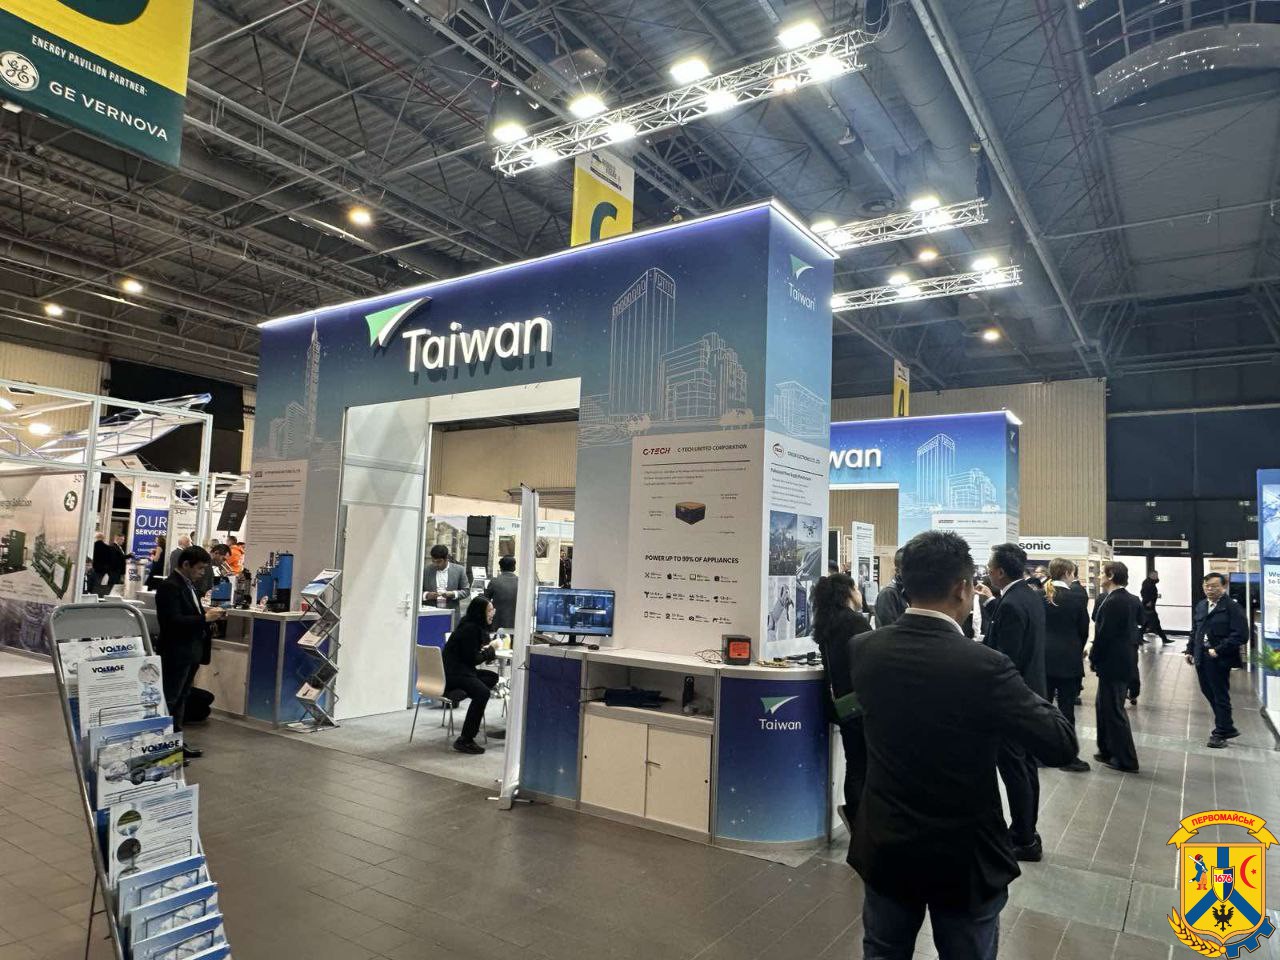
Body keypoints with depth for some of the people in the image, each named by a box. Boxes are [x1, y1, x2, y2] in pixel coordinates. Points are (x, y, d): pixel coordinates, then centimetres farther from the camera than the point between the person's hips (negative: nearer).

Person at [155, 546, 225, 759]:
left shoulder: (188, 585, 13)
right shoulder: (169, 586, -16)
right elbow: (173, 621, -24)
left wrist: (208, 613, 2)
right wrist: (205, 618, -22)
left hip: (190, 652, 10)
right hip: (176, 653, -10)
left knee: (181, 698, 16)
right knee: (169, 700, -2)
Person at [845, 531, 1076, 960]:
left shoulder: (863, 650, -10)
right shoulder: (985, 666, -25)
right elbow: (1062, 745, -17)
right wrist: (1026, 695, 1)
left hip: (884, 848, 4)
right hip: (964, 858, -3)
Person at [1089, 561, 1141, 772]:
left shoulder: (1112, 602, -20)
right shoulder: (1133, 600, 7)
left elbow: (1103, 634, -19)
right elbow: (1136, 626, 13)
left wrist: (1093, 659, -6)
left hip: (1112, 662, -9)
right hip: (1126, 659, 9)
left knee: (1113, 710, 2)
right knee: (1103, 705, 19)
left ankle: (1126, 761, 10)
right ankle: (1108, 751, 27)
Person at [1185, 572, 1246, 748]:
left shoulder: (1232, 607, -11)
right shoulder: (1200, 606, 11)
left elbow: (1241, 634, -18)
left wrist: (1218, 650, -21)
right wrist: (1190, 650, 13)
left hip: (1219, 659, -7)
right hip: (1201, 658, 7)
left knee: (1220, 696, 5)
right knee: (1208, 692, 14)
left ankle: (1221, 732, 19)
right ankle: (1227, 727, 29)